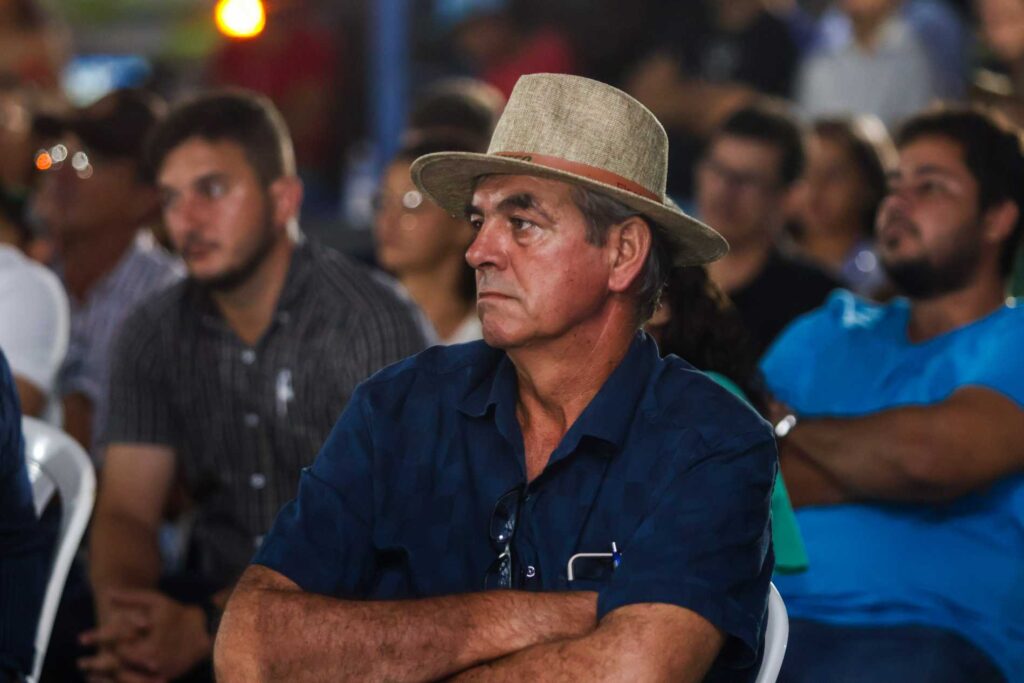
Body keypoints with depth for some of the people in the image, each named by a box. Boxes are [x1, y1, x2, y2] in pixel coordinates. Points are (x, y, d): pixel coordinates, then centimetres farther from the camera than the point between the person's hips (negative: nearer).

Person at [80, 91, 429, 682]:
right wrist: (122, 610, -20)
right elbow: (126, 513, 3)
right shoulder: (155, 337, 6)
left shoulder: (371, 323, -11)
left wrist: (208, 628, -26)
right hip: (213, 589, 4)